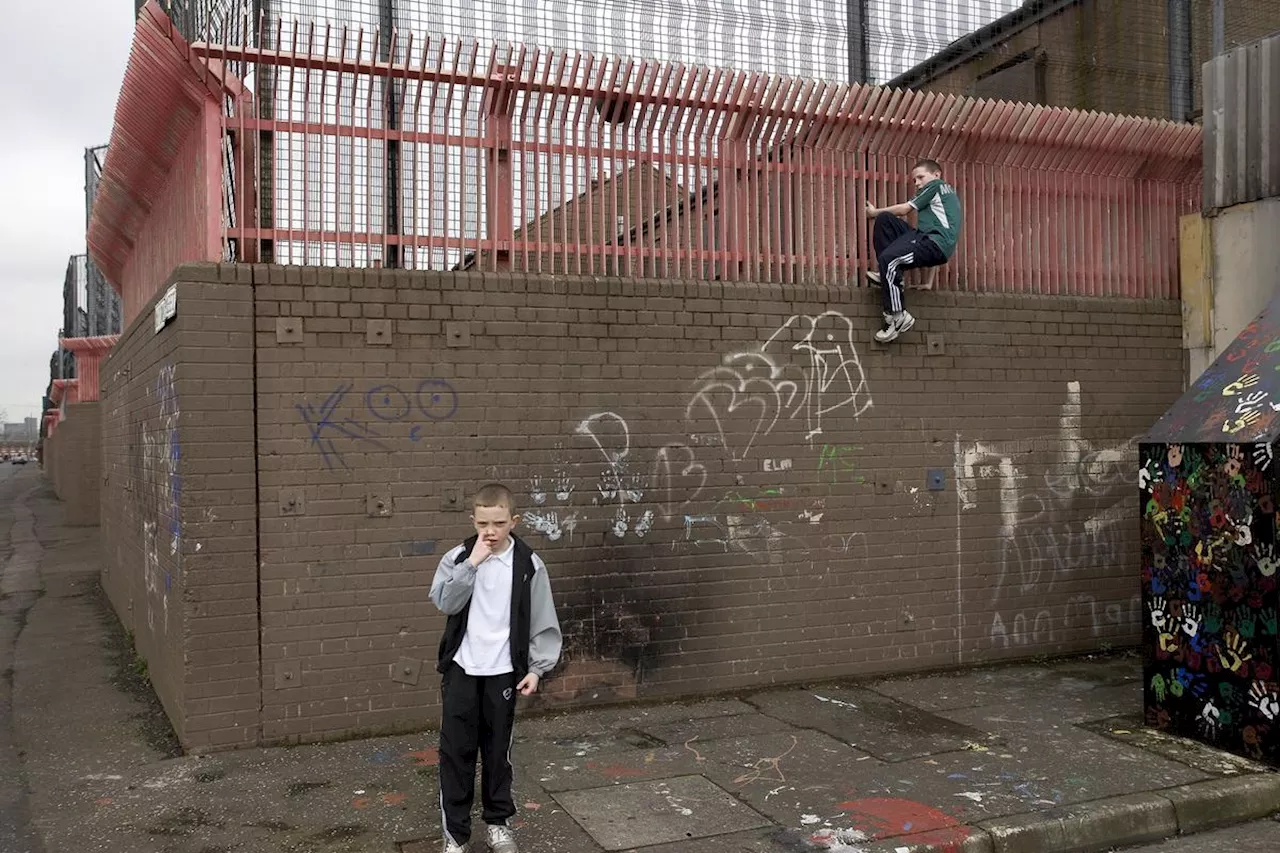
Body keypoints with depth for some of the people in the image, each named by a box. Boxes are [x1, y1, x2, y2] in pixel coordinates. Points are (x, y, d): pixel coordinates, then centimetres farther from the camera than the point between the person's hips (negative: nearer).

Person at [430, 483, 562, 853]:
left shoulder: (528, 564, -6)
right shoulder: (457, 557, -4)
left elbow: (542, 620, -2)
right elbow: (444, 602, -18)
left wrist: (537, 667, -6)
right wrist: (472, 563, -24)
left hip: (503, 671, 0)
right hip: (460, 669, 0)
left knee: (497, 749, 12)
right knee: (456, 750, 3)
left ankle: (498, 821, 30)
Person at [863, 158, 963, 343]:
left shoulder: (936, 184, 7)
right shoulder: (947, 191, 32)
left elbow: (904, 209, 6)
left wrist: (875, 212, 18)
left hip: (936, 245, -10)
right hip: (927, 239, 10)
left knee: (888, 258, -30)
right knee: (884, 219, 6)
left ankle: (898, 316, -28)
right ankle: (889, 275, -3)